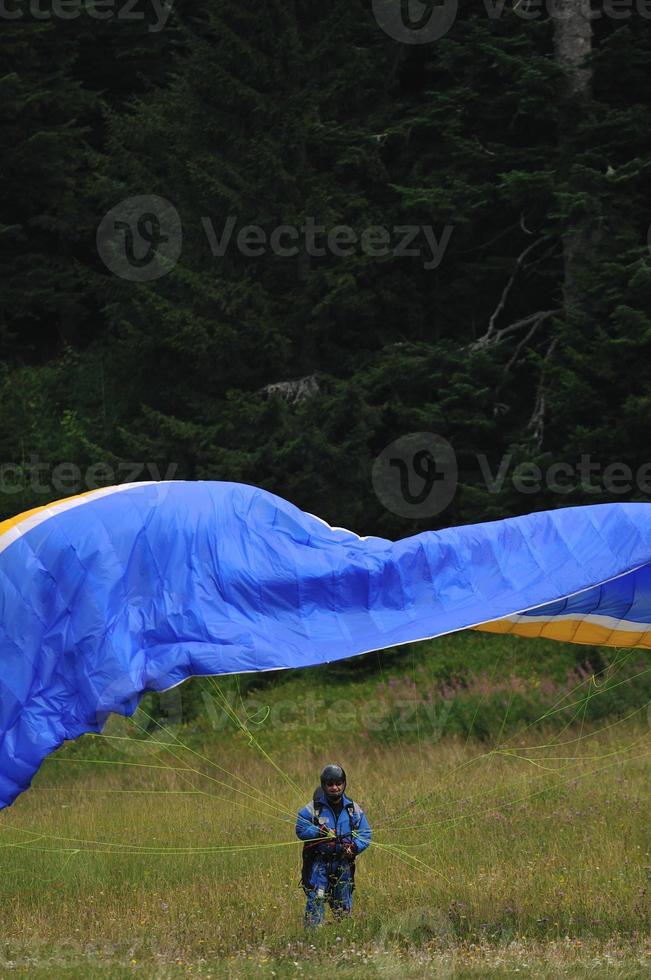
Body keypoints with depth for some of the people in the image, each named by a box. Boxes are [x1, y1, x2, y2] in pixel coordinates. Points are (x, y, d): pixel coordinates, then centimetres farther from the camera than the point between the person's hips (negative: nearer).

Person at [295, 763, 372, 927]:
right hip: (319, 862, -3)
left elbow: (365, 834, 5)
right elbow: (301, 829, -4)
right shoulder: (313, 808, 0)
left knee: (343, 905, 9)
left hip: (344, 863, 3)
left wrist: (354, 847, -15)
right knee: (316, 900, -13)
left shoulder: (354, 809, 7)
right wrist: (321, 832, -20)